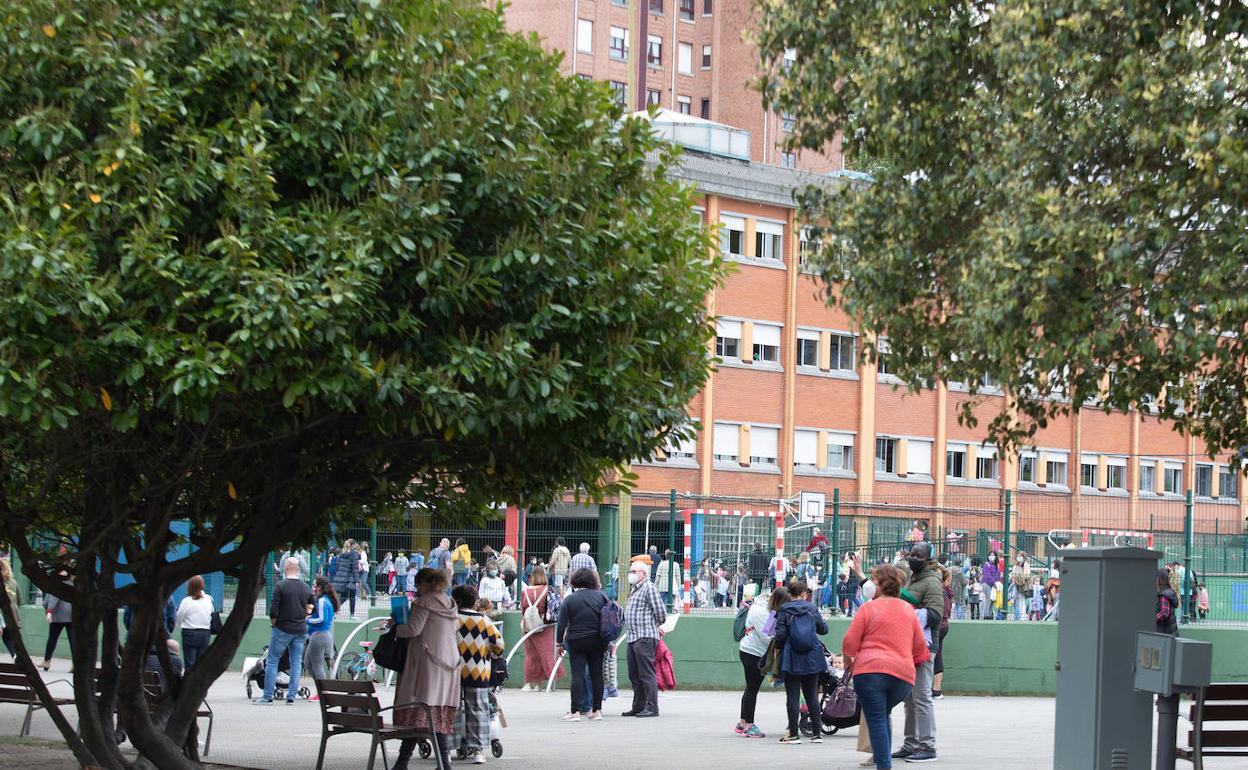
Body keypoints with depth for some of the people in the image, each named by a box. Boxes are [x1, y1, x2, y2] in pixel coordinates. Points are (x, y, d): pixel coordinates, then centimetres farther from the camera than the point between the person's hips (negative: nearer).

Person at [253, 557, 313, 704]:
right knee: (296, 663, 7)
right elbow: (310, 609, 8)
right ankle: (291, 696, 5)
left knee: (272, 661, 4)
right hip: (301, 630, 4)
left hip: (282, 630, -4)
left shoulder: (280, 586, -11)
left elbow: (273, 610, -14)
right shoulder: (306, 588, 3)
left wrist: (274, 623, 2)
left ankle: (268, 696, 2)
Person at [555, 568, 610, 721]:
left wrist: (559, 643, 3)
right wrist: (608, 642, 12)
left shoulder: (570, 599, -6)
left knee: (577, 675, -4)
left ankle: (575, 711, -9)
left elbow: (562, 624, -7)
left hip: (576, 641, -3)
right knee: (596, 674, 8)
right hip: (597, 642, 3)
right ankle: (596, 710, 10)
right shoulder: (601, 596, 2)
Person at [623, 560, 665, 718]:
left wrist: (657, 625, 3)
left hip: (645, 637, -10)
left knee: (646, 673, -10)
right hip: (633, 638, 10)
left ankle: (652, 707, -10)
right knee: (634, 675, 12)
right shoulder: (635, 589, 21)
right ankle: (638, 706, 18)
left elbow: (660, 612, -13)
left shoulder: (649, 588, -8)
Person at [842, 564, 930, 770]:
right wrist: (915, 665, 37)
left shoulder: (868, 608, 0)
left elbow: (850, 642, -2)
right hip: (903, 673, 4)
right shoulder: (908, 609, 15)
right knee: (884, 714, 23)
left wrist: (848, 661, 17)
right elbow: (920, 645, 20)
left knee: (876, 720, -2)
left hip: (870, 670, -4)